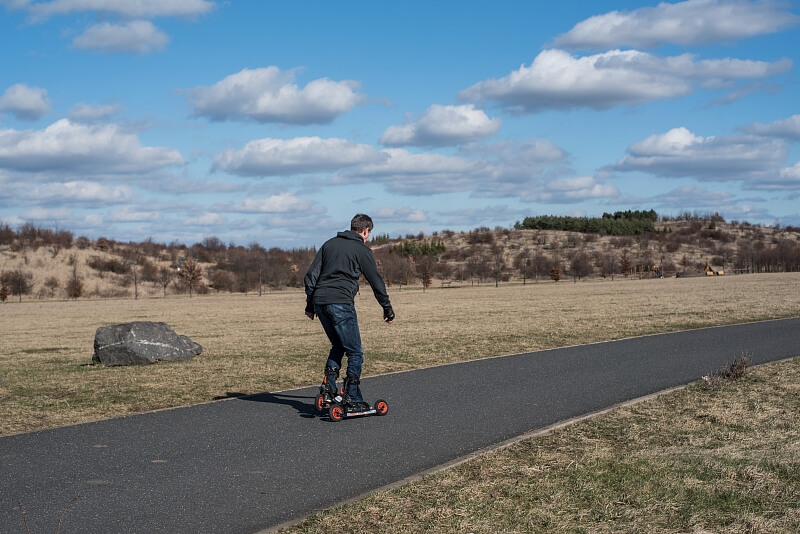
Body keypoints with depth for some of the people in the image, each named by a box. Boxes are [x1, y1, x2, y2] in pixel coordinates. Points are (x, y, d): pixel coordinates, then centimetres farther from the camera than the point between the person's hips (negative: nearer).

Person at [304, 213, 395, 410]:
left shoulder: (329, 244, 19)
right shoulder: (362, 250, 3)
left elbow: (310, 276, 16)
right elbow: (376, 282, 6)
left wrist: (310, 304, 19)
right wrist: (388, 309, 14)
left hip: (320, 302, 6)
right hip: (341, 303, -6)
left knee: (338, 346, 23)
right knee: (355, 352, 2)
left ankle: (329, 383, 8)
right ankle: (352, 398, -3)